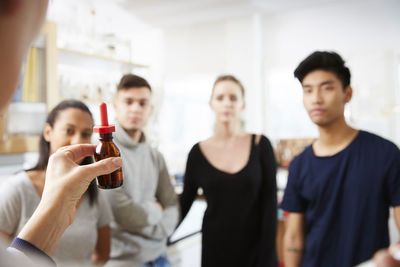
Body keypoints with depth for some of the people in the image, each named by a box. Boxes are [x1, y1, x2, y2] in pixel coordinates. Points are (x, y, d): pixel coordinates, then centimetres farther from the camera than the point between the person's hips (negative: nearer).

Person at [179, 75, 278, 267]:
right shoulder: (198, 152, -2)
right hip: (214, 249, 1)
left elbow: (269, 203, -6)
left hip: (256, 249, -1)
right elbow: (184, 204, 5)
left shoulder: (261, 145, -5)